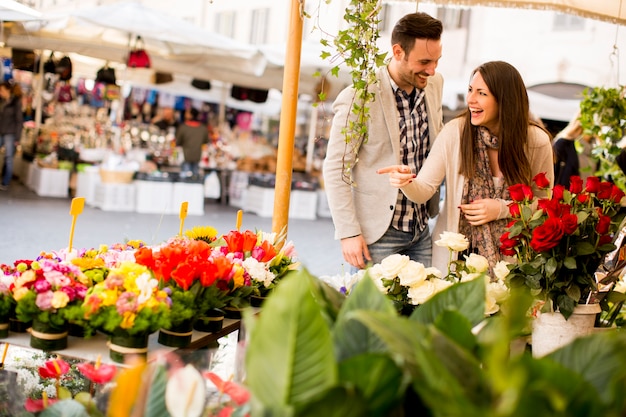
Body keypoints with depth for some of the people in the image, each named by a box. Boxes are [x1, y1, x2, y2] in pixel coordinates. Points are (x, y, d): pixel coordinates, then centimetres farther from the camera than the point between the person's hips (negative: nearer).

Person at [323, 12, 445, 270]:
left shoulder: (434, 84, 4)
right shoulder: (358, 98, -15)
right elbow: (335, 169, -13)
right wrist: (348, 233, -16)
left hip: (421, 230, 6)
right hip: (377, 234, -6)